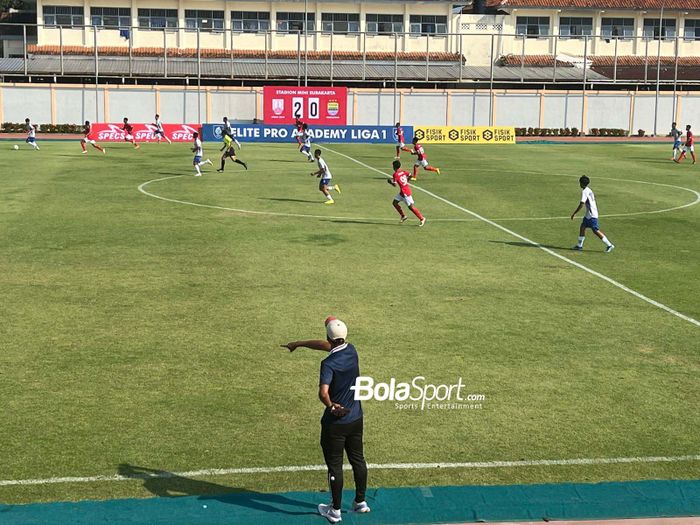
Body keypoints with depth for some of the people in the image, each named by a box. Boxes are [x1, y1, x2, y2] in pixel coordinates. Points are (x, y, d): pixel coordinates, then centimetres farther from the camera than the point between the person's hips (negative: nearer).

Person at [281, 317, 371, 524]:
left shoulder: (329, 363, -22)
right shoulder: (351, 350, -1)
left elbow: (323, 392, -37)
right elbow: (323, 345, 15)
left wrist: (331, 406, -18)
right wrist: (299, 343, 24)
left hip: (335, 422, -7)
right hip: (356, 418, 7)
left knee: (334, 466, 7)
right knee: (358, 460, 20)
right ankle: (360, 502, 34)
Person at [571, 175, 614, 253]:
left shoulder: (584, 192, -17)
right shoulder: (589, 190, 11)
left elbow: (581, 204, -22)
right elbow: (593, 199, 18)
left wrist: (574, 214, -17)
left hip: (592, 215, -10)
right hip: (588, 214, 10)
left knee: (596, 231, -8)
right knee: (582, 227, 14)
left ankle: (609, 245, -6)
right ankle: (579, 245, 19)